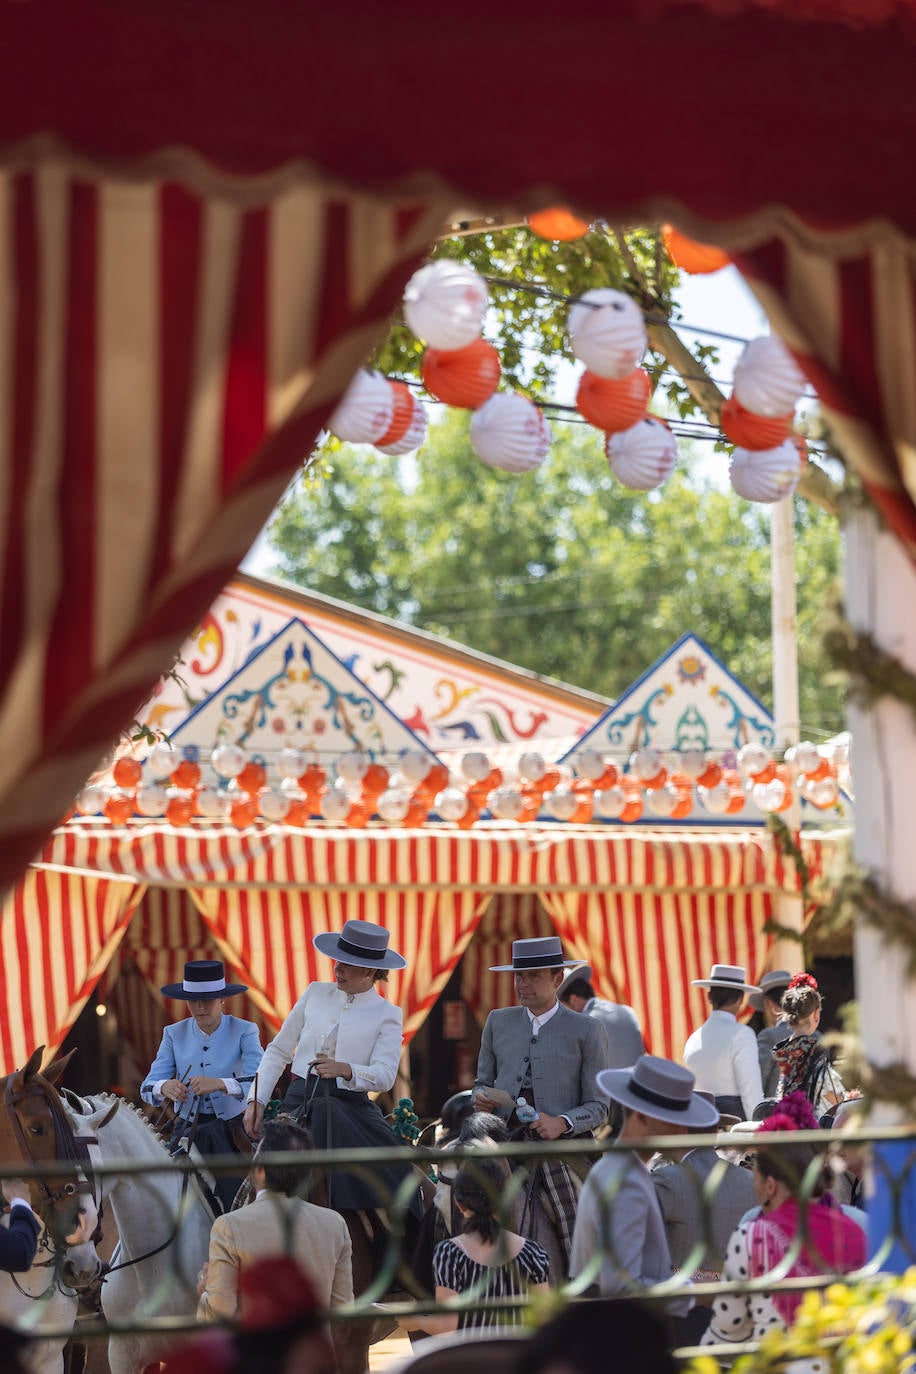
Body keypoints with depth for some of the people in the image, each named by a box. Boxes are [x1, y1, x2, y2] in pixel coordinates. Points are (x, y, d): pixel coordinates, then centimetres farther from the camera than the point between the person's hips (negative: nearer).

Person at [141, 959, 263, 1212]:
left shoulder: (244, 1032, -1)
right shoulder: (174, 1034, 7)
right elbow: (148, 1086, 0)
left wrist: (219, 1084, -33)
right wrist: (164, 1087, -24)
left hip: (231, 1124, -2)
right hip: (187, 1125, 2)